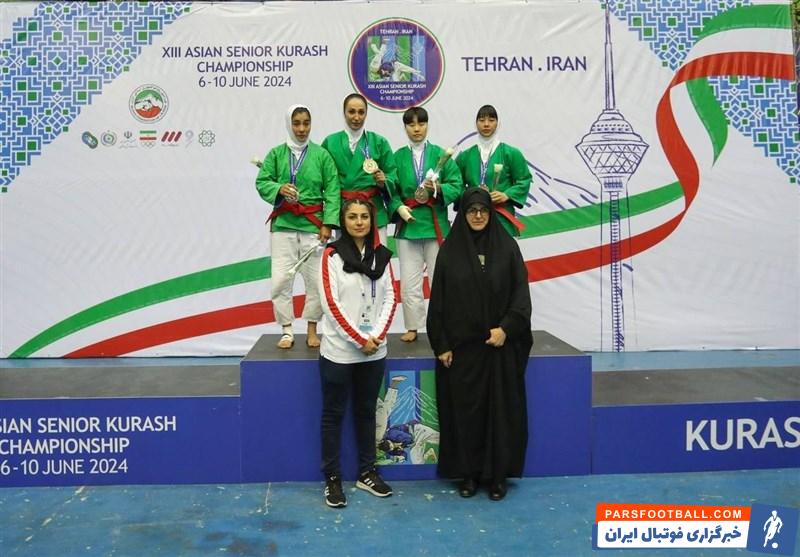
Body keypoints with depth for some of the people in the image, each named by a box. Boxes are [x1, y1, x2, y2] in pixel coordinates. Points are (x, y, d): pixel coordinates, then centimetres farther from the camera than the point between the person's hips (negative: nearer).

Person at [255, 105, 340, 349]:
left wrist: (328, 223, -9)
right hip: (283, 224, 1)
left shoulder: (321, 155, 2)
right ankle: (287, 331, 14)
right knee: (281, 279, -1)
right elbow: (262, 182, 3)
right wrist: (278, 188, -18)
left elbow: (332, 191, -2)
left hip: (313, 225, -1)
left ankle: (312, 330, 18)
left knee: (317, 279, 2)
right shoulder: (276, 154, 7)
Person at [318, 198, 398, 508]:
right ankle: (332, 478, 17)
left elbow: (390, 298, 3)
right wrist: (359, 340, -14)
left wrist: (377, 336, -10)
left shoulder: (382, 255, 5)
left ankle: (367, 473, 28)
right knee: (334, 414, 6)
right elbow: (331, 303, -12)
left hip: (374, 352, 4)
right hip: (339, 350, -4)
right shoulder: (332, 255, -6)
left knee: (366, 411, 15)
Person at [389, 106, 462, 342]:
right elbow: (391, 189, 5)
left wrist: (438, 187, -18)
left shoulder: (440, 154, 3)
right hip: (407, 225, 1)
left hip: (436, 225, -1)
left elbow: (457, 186, -1)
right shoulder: (398, 157, 6)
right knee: (408, 281, 3)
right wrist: (398, 207, -12)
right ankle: (413, 327, 15)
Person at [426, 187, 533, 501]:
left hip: (499, 344, 0)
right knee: (465, 409, 5)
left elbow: (521, 292, -1)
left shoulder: (507, 246, 2)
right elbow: (439, 300, 0)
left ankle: (498, 474, 18)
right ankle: (468, 473, 19)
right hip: (461, 345, 0)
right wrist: (440, 344, -4)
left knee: (500, 408, 5)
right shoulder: (449, 249, 1)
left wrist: (506, 327, -14)